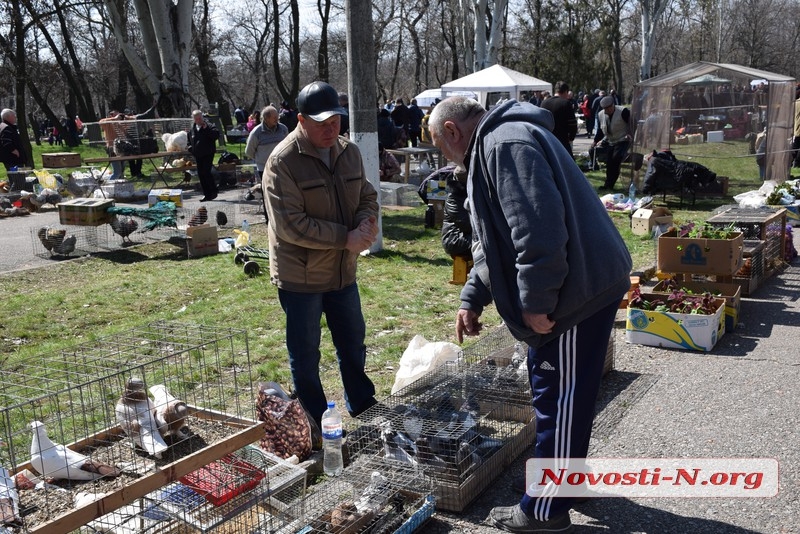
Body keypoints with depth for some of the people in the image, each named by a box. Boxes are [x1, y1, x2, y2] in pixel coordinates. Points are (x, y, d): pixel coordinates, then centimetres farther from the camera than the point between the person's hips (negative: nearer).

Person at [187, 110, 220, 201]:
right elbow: (189, 140, 30)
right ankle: (206, 194, 14)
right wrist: (190, 148, 12)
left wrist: (206, 129, -27)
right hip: (198, 155, 7)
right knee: (200, 174, 6)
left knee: (206, 172, -14)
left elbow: (217, 135, -23)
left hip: (208, 154, -7)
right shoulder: (192, 129, 13)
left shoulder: (209, 126, -6)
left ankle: (213, 192, 1)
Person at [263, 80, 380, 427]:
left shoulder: (349, 152, 2)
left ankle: (362, 406, 40)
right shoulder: (283, 161, -19)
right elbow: (291, 225, -23)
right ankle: (317, 424, 25)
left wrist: (366, 222, -14)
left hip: (343, 270, 6)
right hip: (300, 276, -6)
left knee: (353, 343, 20)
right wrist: (346, 238, -23)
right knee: (305, 356, 9)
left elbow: (367, 195, 10)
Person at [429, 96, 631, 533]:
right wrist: (472, 299, 20)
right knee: (552, 389, 22)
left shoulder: (506, 144, -17)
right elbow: (494, 238, 23)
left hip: (579, 288, -11)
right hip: (582, 283, 11)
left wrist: (536, 304, -22)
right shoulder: (494, 148, 19)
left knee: (559, 398, 1)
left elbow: (538, 230, -28)